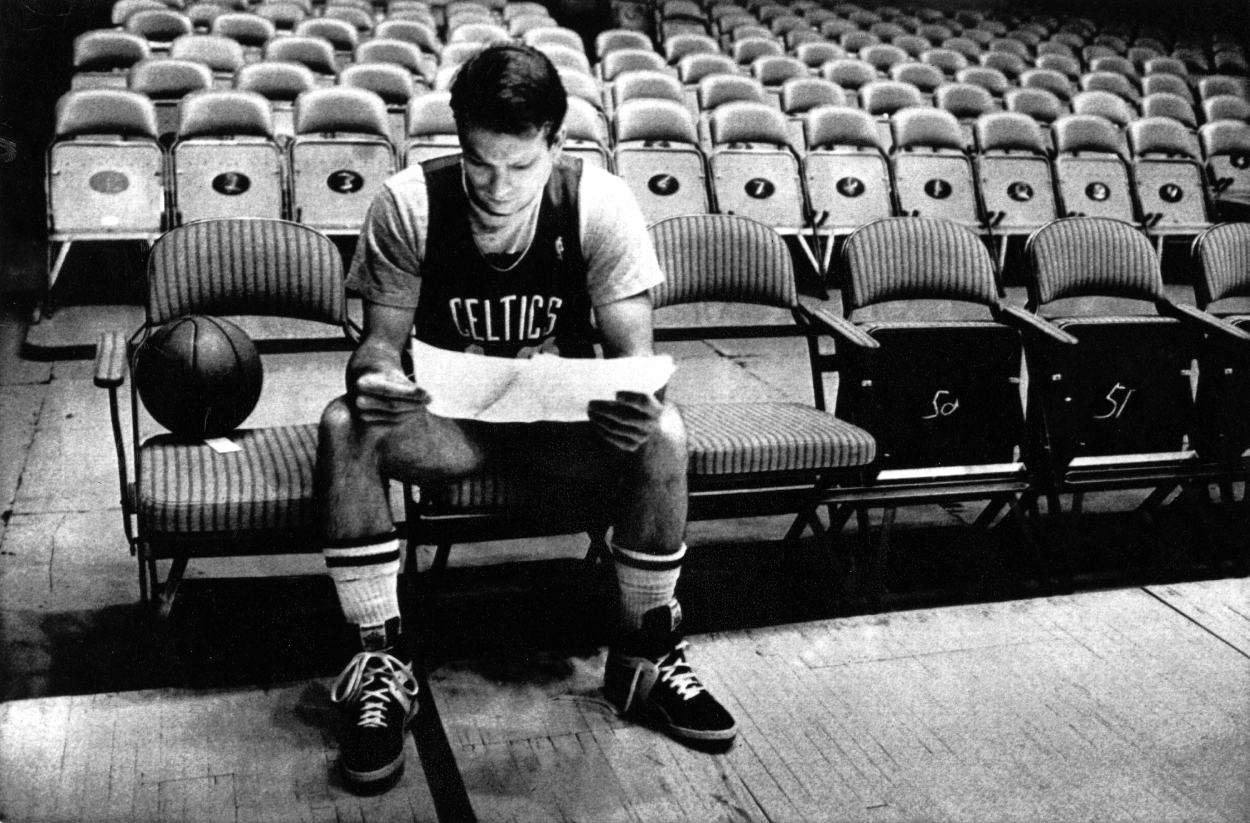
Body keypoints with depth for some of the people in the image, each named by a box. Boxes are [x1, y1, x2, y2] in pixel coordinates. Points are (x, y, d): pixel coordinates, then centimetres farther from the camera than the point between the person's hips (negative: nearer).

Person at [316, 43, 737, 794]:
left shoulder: (601, 204, -16)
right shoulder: (410, 204, -16)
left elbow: (634, 352, -15)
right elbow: (382, 339, -11)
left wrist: (636, 397, -40)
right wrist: (373, 375, -36)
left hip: (565, 421, 0)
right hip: (447, 419, 0)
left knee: (661, 433, -30)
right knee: (345, 427, -30)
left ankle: (645, 655, -8)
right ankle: (383, 665, -16)